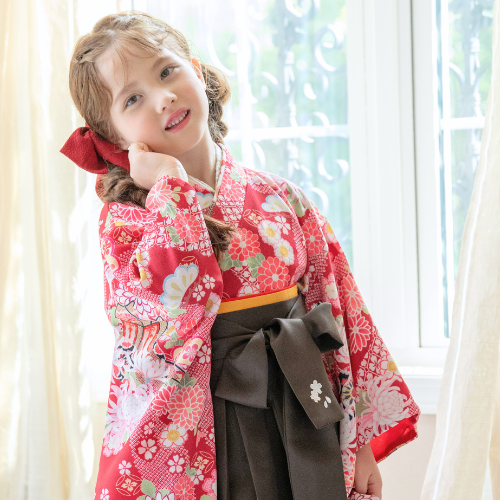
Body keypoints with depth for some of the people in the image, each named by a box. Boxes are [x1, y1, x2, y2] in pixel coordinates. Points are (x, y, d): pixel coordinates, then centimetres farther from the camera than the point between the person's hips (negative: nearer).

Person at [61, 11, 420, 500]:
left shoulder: (281, 199, 3)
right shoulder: (125, 217, -5)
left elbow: (340, 311, 6)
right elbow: (174, 300, -25)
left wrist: (363, 436, 4)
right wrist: (170, 186, -17)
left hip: (304, 426, 3)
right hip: (190, 447, -3)